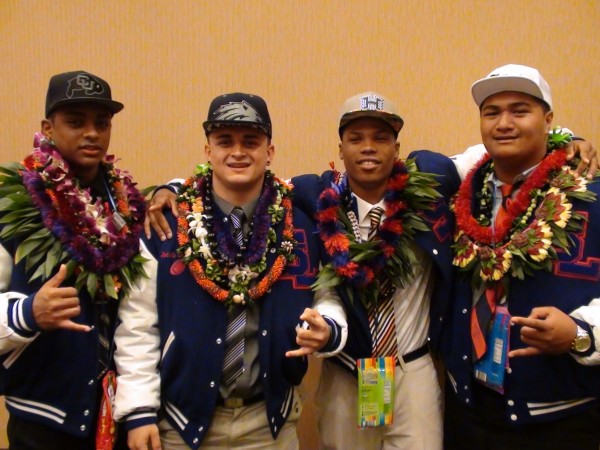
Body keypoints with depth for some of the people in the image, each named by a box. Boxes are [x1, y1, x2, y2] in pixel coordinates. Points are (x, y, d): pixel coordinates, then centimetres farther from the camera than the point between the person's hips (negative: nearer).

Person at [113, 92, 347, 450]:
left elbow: (326, 296, 6)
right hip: (183, 418, -1)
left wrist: (326, 330, -16)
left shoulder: (301, 224, -3)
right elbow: (138, 323, -5)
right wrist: (139, 410, -6)